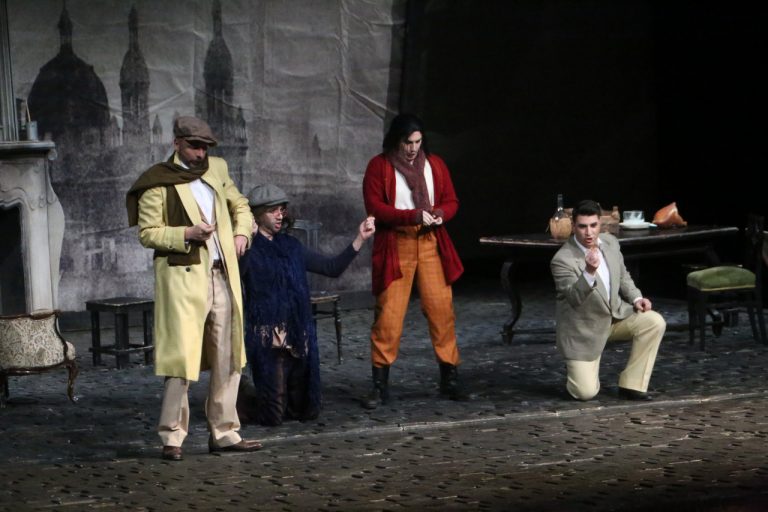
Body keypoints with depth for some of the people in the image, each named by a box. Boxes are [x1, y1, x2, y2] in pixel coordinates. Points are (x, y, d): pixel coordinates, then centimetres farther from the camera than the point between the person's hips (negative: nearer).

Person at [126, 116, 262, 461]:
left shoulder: (217, 170, 14)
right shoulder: (158, 183, -4)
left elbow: (239, 205, 27)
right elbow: (147, 233, -6)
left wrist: (242, 232, 9)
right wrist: (187, 234, -18)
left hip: (222, 277, 7)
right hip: (183, 279, -7)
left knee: (228, 361, 9)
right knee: (182, 359, -10)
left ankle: (223, 433, 18)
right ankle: (172, 437, 1)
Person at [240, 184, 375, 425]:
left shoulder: (290, 246, 14)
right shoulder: (249, 249, -5)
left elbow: (333, 268, 15)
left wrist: (360, 238, 7)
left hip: (300, 337, 6)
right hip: (267, 339, -6)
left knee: (306, 410, 11)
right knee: (273, 415, -6)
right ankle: (239, 398, 23)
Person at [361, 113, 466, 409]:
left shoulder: (435, 165, 12)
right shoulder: (379, 166, 1)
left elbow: (451, 201, 14)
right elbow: (374, 207, -8)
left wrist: (440, 214, -10)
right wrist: (413, 215, -18)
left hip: (430, 245, 3)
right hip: (394, 246, -3)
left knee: (441, 309, -1)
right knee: (388, 314, -6)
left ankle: (449, 379, 8)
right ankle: (380, 385, 2)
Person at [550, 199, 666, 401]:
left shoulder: (610, 242, -4)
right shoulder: (562, 260, -25)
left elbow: (622, 276, 12)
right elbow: (575, 298, -34)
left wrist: (636, 298, -5)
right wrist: (589, 272, -51)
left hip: (615, 315, 6)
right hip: (583, 330, -6)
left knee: (654, 322, -19)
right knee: (586, 393, -14)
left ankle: (631, 385, -8)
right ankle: (577, 369, 24)